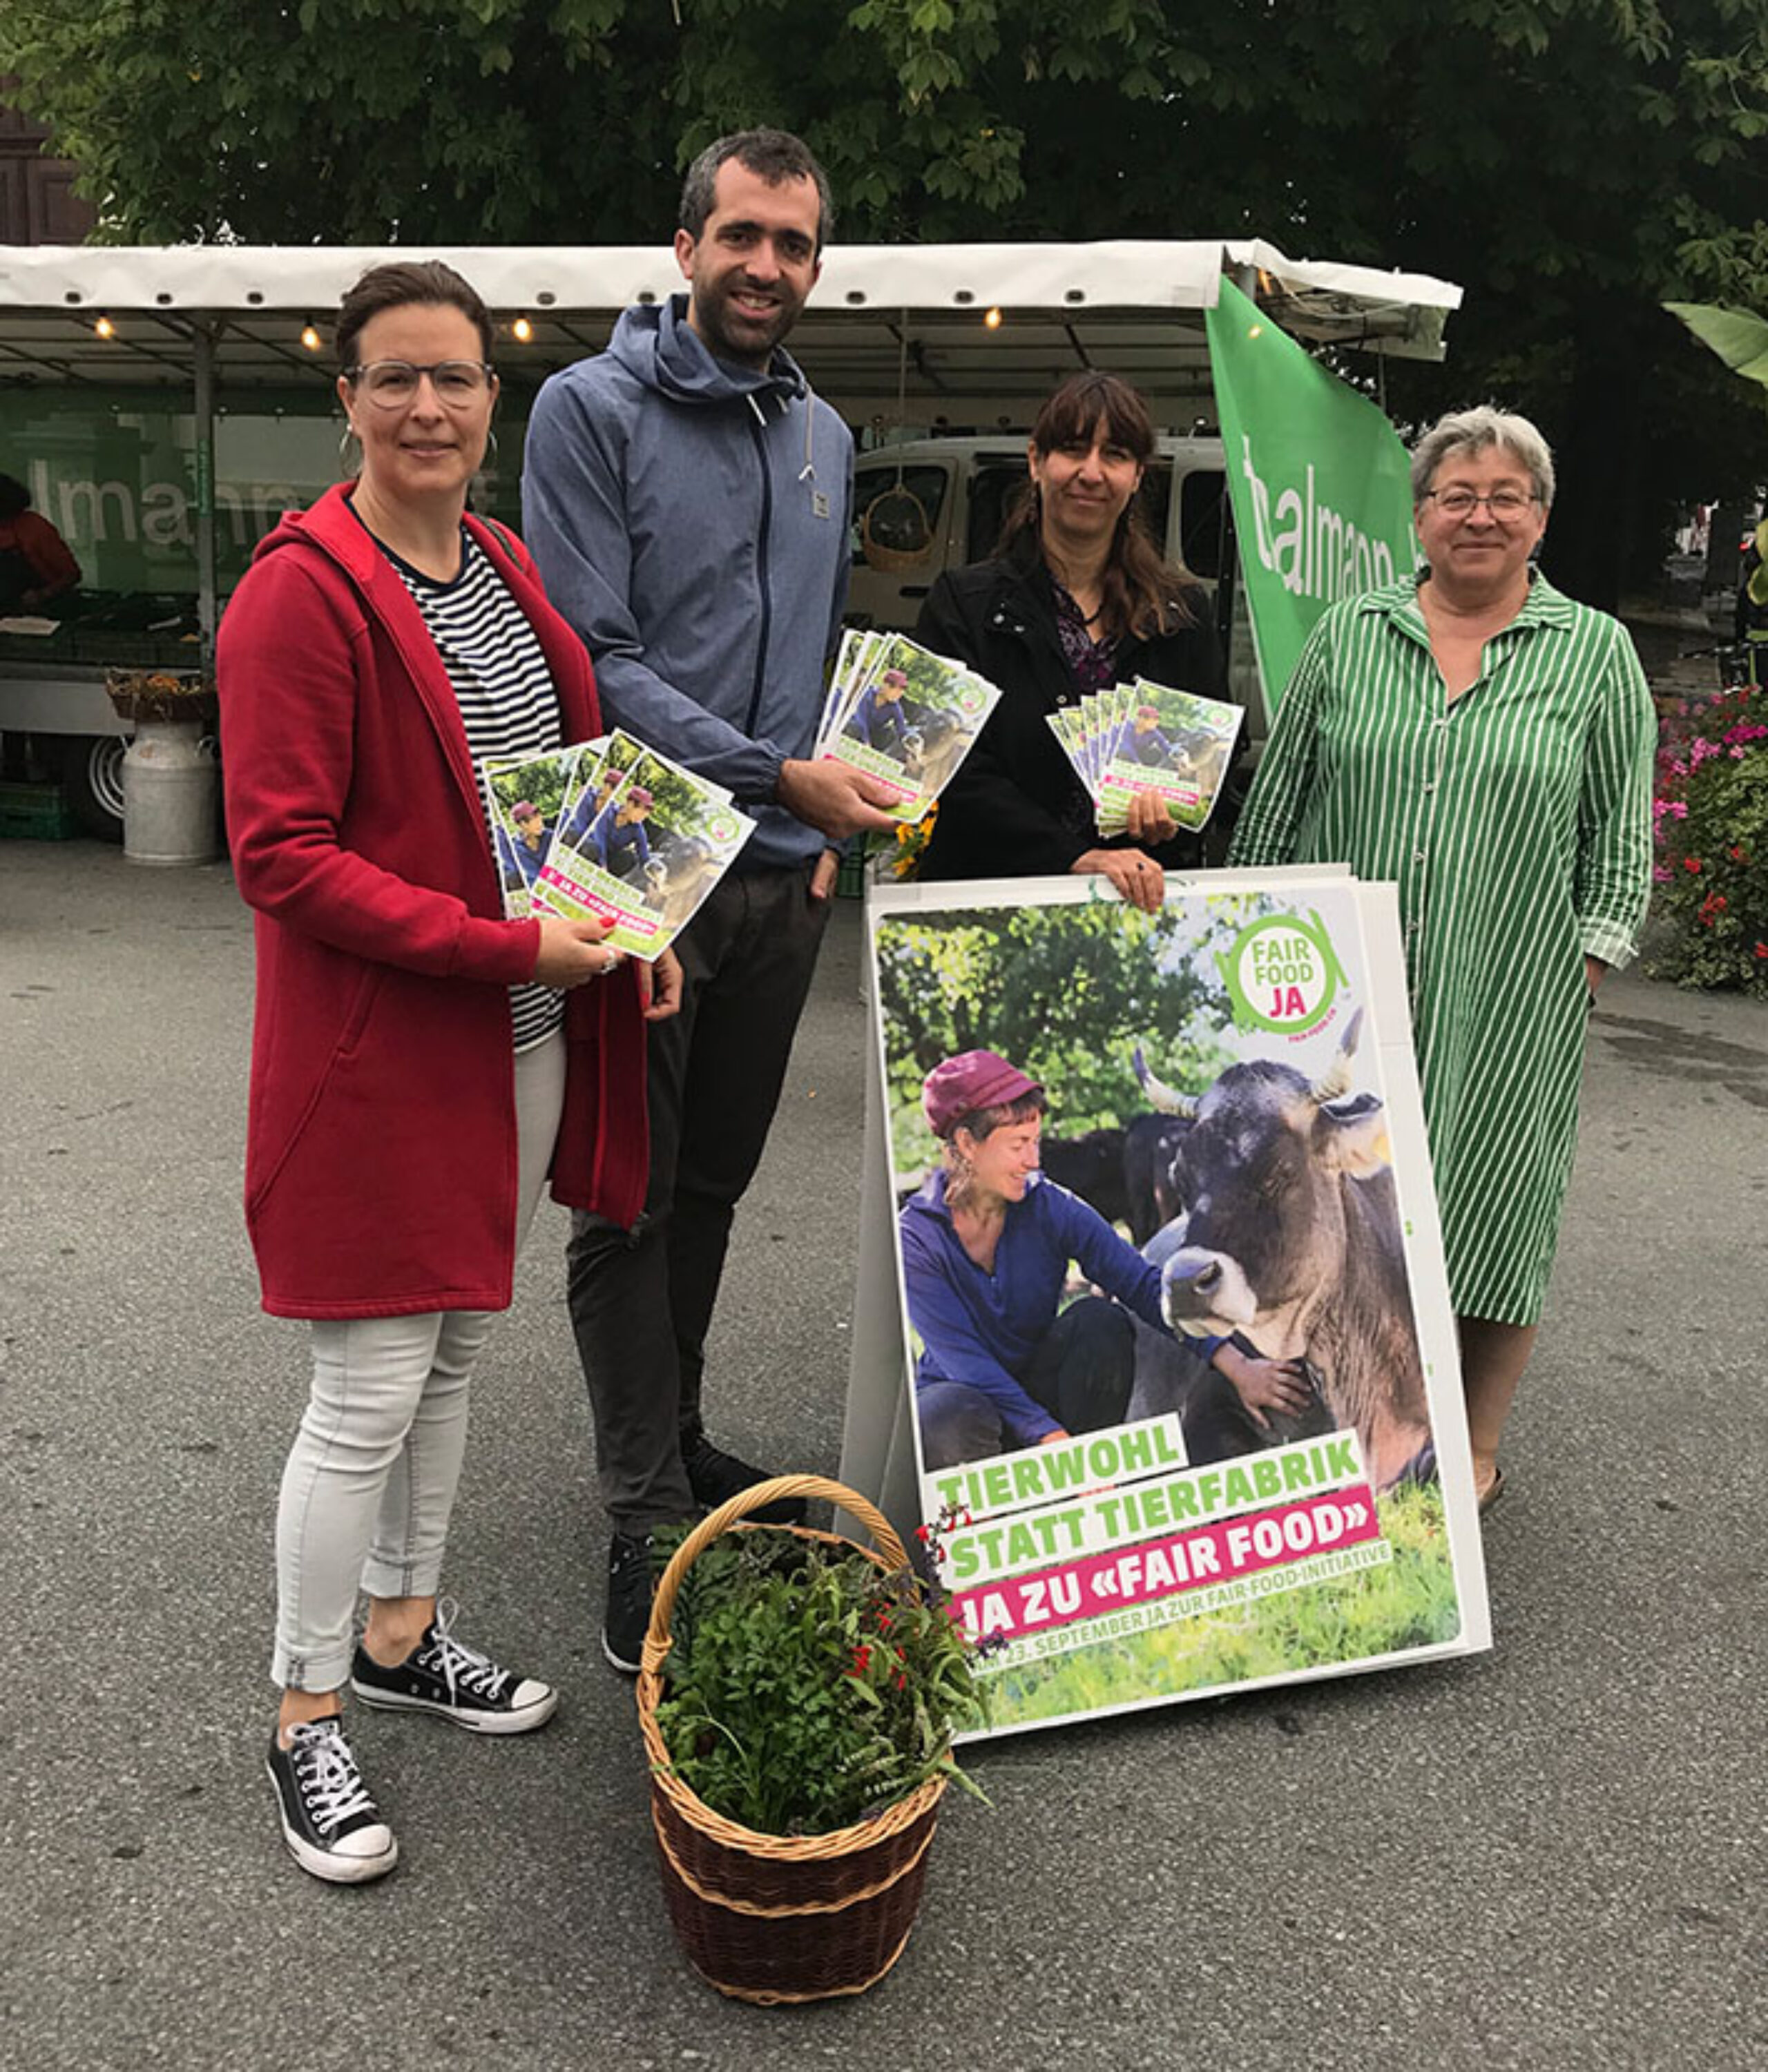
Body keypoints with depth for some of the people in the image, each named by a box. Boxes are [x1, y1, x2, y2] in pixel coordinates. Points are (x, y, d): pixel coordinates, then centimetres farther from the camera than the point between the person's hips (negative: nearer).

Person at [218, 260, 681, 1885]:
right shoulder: (302, 592, -14)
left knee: (456, 1354, 18)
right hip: (377, 1049, -8)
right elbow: (281, 853, -19)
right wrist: (505, 945, -23)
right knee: (369, 1399, 1)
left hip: (526, 1041, 8)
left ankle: (401, 1632, 38)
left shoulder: (507, 569, 11)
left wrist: (627, 929, 2)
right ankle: (307, 1716, 20)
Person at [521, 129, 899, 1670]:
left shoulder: (825, 437, 14)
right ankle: (645, 1519, 13)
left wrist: (829, 824, 10)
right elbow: (594, 662, -14)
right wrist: (777, 776, -18)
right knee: (631, 1203, 2)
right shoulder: (593, 409, -7)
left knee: (714, 1185, 17)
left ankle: (673, 1434, 34)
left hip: (782, 879, 6)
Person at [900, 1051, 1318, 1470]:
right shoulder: (916, 1236, -16)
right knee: (952, 1417, -38)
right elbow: (963, 1357, -24)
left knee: (1098, 1318, -25)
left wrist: (1236, 1365, -29)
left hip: (1043, 1386, 3)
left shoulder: (1049, 1207, -8)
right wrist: (1055, 1440, -34)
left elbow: (1145, 1285, -16)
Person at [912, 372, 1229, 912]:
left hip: (1145, 901, 2)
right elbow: (960, 773, -6)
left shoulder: (1185, 612, 13)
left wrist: (1174, 810, -7)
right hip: (993, 897, -1)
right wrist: (1077, 860, -18)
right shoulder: (962, 604, 4)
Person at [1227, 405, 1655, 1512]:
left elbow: (1620, 837, 2)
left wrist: (1585, 966, -5)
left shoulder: (1597, 654, 3)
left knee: (1490, 1208, 7)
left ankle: (1475, 1446, 24)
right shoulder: (1350, 633, 7)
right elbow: (1276, 805, 9)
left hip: (1510, 1005, -1)